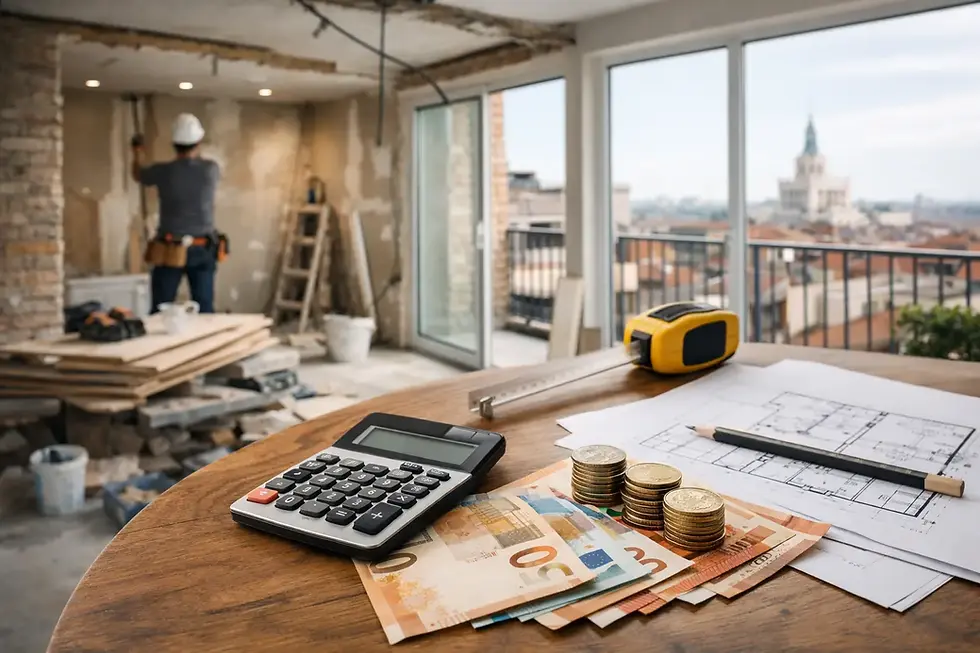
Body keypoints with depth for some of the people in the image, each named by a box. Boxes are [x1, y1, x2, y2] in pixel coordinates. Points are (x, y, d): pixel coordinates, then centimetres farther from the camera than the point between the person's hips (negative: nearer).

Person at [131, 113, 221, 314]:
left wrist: (137, 152, 37)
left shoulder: (163, 172, -7)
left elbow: (138, 175, 18)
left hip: (170, 251, -1)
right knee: (205, 309, 4)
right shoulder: (211, 169, -5)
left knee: (159, 311, 4)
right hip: (203, 250, 2)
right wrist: (196, 154, 41)